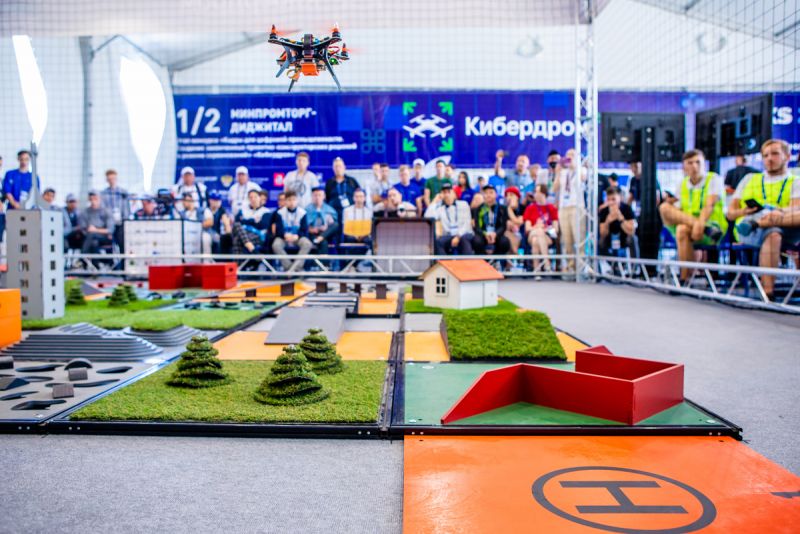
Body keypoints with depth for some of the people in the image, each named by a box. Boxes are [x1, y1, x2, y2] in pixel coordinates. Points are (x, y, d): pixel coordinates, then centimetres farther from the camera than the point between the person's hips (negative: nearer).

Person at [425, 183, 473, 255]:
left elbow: (467, 223, 1)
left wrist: (458, 236, -14)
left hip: (463, 234, -1)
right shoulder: (440, 208, 15)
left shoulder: (463, 204, 12)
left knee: (464, 239, -38)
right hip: (448, 236, 1)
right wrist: (434, 202, 6)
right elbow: (428, 217, -2)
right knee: (437, 241, -32)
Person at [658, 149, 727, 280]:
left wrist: (701, 223, -34)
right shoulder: (683, 184, 15)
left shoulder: (714, 179, 2)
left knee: (682, 230, -36)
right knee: (664, 207, -18)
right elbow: (677, 212, 12)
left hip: (713, 228, -4)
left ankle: (685, 278, -31)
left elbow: (710, 205, -16)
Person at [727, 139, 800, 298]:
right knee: (772, 234, -38)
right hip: (747, 227, 0)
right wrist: (744, 212, -5)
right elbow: (730, 213, 20)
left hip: (785, 232, 0)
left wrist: (781, 212, -28)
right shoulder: (749, 179, 27)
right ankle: (767, 292, -45)